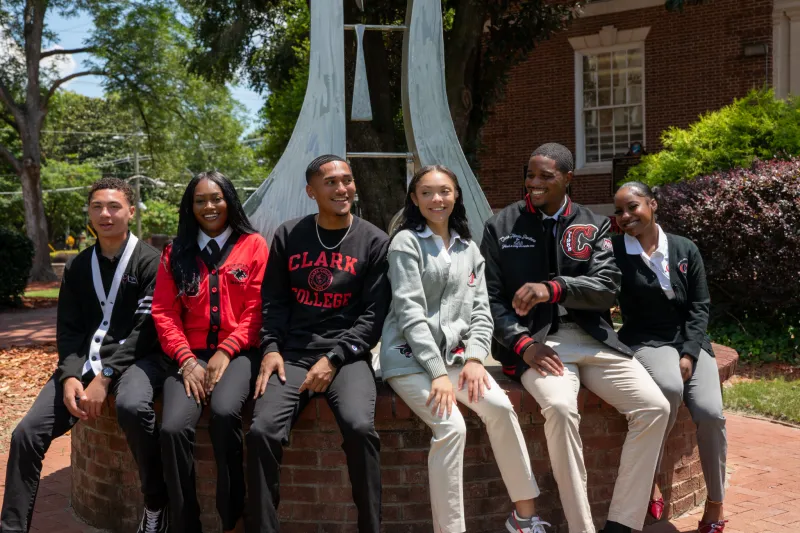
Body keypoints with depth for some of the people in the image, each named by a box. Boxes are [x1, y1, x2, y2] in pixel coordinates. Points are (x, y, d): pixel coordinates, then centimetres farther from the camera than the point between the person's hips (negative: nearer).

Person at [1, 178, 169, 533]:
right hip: (84, 362, 5)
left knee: (132, 406, -38)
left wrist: (105, 377, -21)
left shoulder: (149, 261, -2)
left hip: (133, 360, -5)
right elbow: (67, 329, 9)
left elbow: (145, 328, -11)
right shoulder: (77, 267, 14)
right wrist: (70, 376, -11)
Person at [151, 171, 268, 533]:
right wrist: (186, 359, -8)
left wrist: (226, 352, -11)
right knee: (173, 428, -26)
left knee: (224, 412, -34)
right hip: (191, 354, 2)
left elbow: (257, 308, 1)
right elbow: (164, 311, 7)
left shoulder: (254, 244, 8)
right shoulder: (176, 253, 15)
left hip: (237, 351, -2)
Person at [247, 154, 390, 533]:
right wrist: (271, 348, -4)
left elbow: (374, 313, -1)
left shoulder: (374, 242, 4)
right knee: (262, 432, -23)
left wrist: (333, 358, -11)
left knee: (360, 428, -30)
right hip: (292, 353, 2)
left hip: (347, 355, -2)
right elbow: (273, 301, 12)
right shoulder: (288, 236, 10)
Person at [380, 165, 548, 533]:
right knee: (452, 426, -24)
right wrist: (438, 373, -19)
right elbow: (410, 312, -12)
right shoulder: (406, 242, -3)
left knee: (500, 407, -19)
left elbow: (480, 310, 9)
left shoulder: (469, 249, 13)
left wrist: (474, 357, -10)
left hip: (453, 353, 5)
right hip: (409, 355, -4)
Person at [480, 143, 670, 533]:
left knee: (654, 407, -16)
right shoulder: (501, 226, 7)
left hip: (592, 339, 3)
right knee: (561, 407, -33)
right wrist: (522, 343, -13)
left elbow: (607, 288, -3)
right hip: (537, 342, -3)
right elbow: (490, 298, 3)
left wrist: (553, 288, -21)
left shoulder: (594, 227, 11)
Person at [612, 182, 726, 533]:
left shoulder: (685, 250, 5)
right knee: (670, 388, -35)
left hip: (690, 340, 3)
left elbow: (699, 306, 4)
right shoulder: (614, 252, -2)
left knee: (710, 412, -20)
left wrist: (689, 353, -8)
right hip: (646, 342, -3)